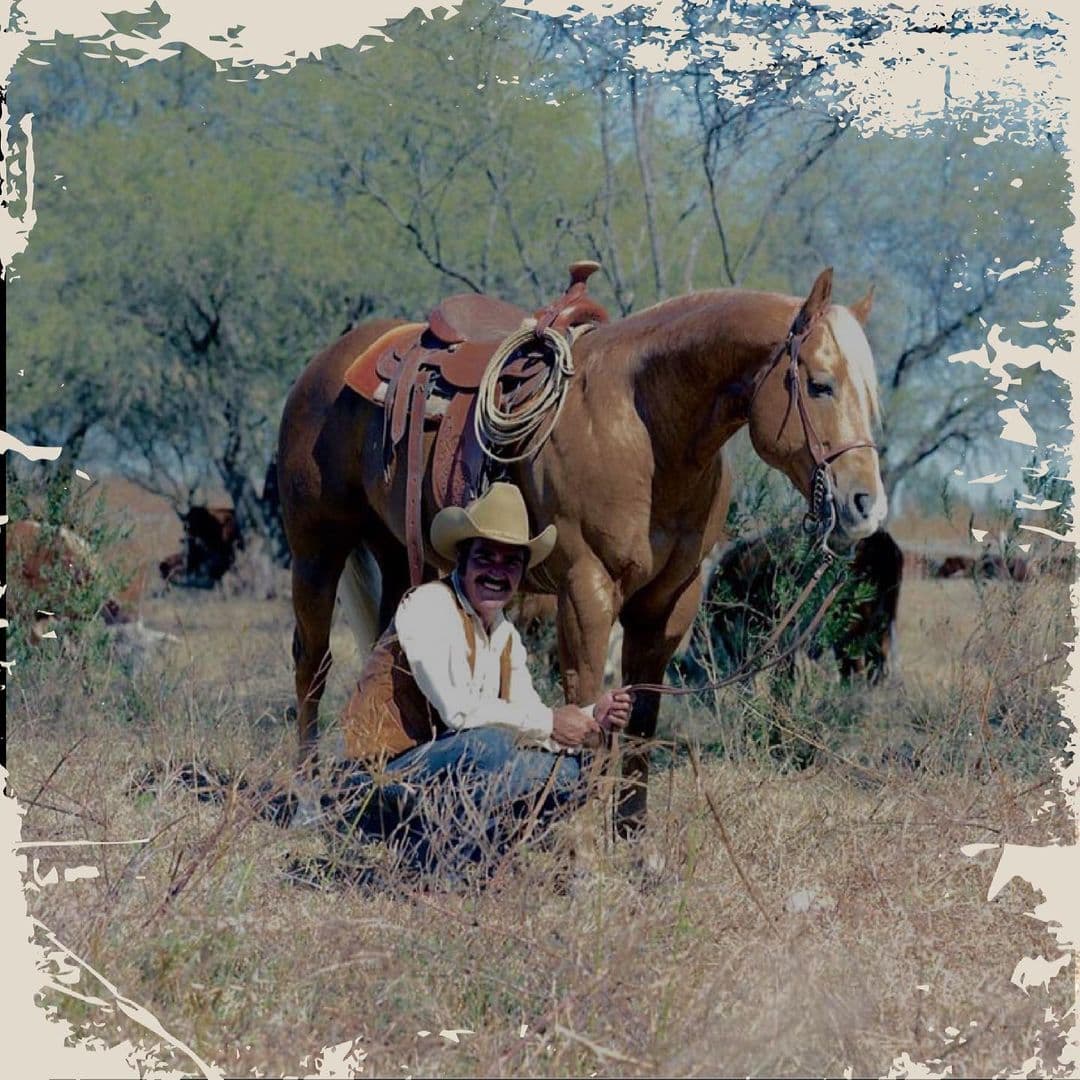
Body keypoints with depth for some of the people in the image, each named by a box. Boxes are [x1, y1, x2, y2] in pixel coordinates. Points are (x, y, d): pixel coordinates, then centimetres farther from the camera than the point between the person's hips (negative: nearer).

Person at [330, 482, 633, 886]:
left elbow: (527, 715, 9)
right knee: (490, 746, -32)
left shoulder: (506, 636, 14)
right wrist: (550, 724, -17)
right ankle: (442, 870, -18)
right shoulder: (428, 606, -13)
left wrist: (593, 721, -10)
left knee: (568, 770, -4)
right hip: (385, 781, -8)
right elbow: (457, 708, -23)